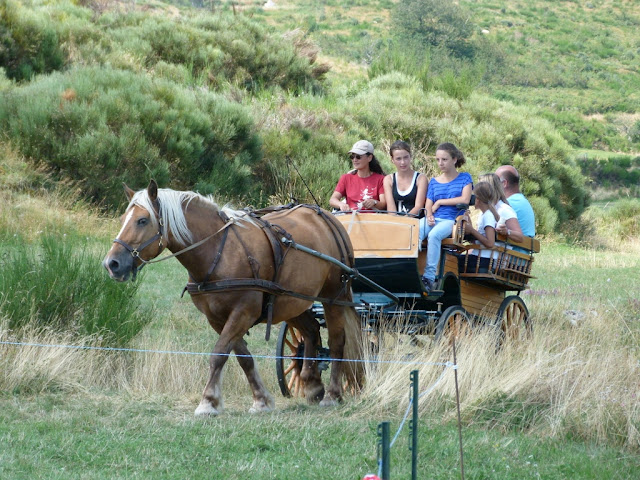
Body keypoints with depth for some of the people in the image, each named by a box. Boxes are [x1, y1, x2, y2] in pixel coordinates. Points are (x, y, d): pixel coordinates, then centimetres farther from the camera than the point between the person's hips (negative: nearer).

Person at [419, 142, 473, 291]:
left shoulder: (464, 178, 11)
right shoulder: (434, 182, 21)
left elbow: (465, 199, -4)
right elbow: (428, 205, 15)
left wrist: (439, 202, 0)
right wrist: (429, 215, -9)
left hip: (452, 220, -4)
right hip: (433, 219, 4)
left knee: (434, 235, -37)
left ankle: (429, 277, -39)